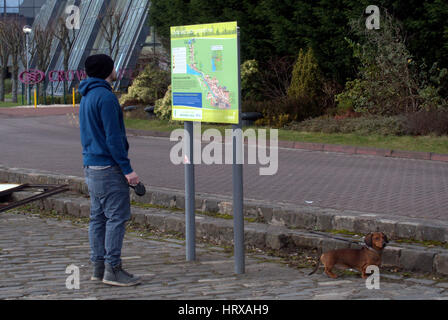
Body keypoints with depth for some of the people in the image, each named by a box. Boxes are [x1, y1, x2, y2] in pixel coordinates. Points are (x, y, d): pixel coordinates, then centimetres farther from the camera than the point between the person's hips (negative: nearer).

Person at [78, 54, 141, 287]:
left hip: (91, 166, 10)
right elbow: (113, 138, -19)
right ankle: (112, 269, -7)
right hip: (108, 167, -10)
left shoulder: (87, 97, 16)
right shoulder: (105, 97, -15)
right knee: (117, 217, -7)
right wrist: (127, 169, -17)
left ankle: (98, 267, 14)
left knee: (99, 217, 11)